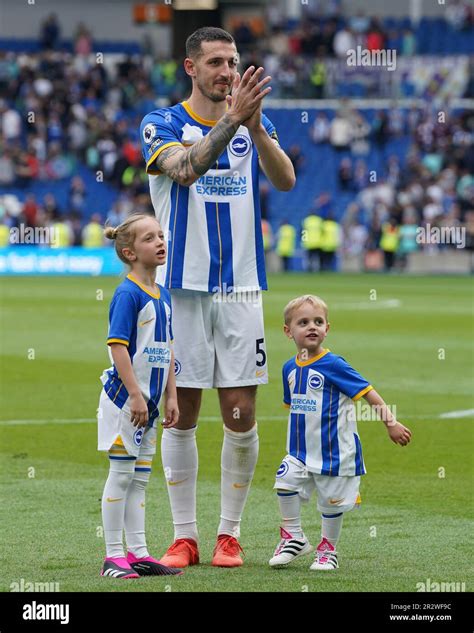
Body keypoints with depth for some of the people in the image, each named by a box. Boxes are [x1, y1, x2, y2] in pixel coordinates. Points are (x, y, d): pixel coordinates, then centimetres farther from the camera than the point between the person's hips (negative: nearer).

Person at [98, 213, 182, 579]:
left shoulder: (163, 295, 11)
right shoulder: (128, 294, -14)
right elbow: (118, 346, -19)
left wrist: (171, 396, 13)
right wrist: (135, 395, -21)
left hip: (148, 401, 8)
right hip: (124, 398, -8)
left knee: (140, 478, 11)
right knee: (122, 474, -4)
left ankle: (138, 553, 15)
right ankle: (114, 556, 1)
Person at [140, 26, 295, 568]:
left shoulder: (255, 125, 8)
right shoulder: (161, 125, -2)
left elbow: (285, 180, -11)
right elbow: (184, 169, -23)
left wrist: (255, 126, -28)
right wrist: (231, 119, -33)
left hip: (241, 290, 2)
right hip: (183, 289, -2)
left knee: (241, 416, 0)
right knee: (181, 414, 1)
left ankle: (229, 533, 11)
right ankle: (184, 535, 9)